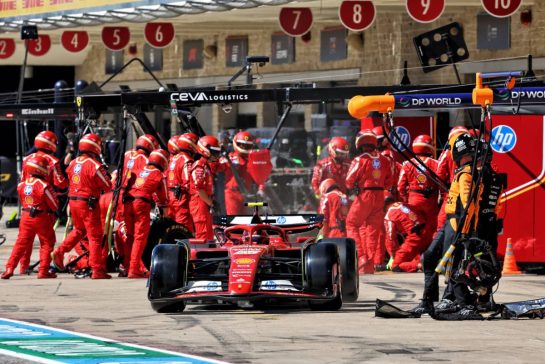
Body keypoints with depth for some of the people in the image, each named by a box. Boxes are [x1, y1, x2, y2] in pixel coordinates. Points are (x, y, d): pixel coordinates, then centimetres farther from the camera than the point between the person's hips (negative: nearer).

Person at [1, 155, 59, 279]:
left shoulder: (21, 185, 1)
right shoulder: (43, 186, -16)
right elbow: (54, 205, -10)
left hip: (26, 217, 5)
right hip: (42, 218, -5)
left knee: (21, 243, 10)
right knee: (47, 243, 8)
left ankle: (9, 269, 5)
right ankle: (43, 270, 6)